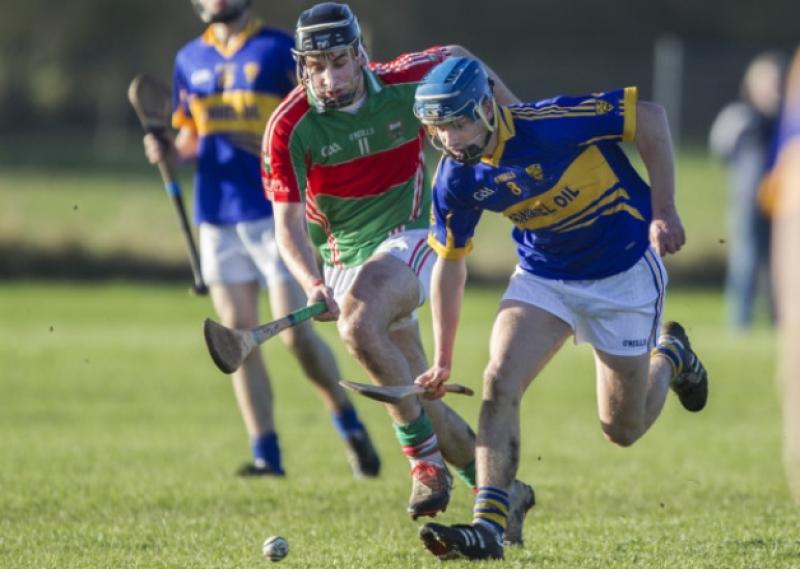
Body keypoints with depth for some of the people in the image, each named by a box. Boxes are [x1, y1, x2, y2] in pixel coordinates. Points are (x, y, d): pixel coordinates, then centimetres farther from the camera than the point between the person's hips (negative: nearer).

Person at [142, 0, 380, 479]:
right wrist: (168, 151, 0)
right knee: (238, 336, 0)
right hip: (217, 217, 5)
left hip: (274, 211, -4)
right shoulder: (191, 60, 13)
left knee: (297, 335, -8)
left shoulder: (278, 50, -2)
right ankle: (266, 453, 5)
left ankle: (352, 429, 11)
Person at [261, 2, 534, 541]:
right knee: (418, 399, 3)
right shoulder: (290, 128, -13)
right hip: (345, 259, 3)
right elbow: (289, 221, -16)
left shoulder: (406, 83, -11)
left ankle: (426, 458, -22)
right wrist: (314, 285, -33)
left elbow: (459, 60, 12)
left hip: (408, 238, -3)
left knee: (360, 325, -34)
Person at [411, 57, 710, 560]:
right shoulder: (457, 179, -13)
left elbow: (649, 117, -20)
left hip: (624, 273, -4)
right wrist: (443, 359, 4)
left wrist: (664, 211, -20)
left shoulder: (549, 125, -30)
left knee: (624, 429, 8)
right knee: (499, 382, -20)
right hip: (544, 277, 4)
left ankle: (669, 358, 40)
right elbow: (450, 265, 2)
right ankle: (489, 527, -19)